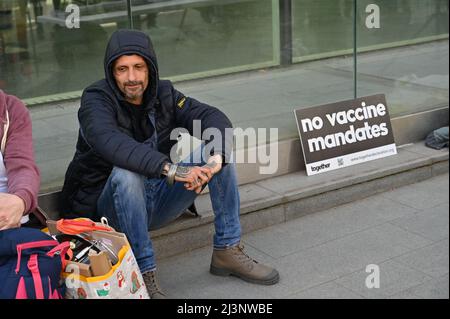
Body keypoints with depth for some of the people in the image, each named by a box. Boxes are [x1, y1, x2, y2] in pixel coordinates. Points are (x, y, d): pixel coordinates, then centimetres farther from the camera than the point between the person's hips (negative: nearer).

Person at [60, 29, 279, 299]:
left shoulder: (163, 94, 0)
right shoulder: (96, 101, -15)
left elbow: (213, 117, -12)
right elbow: (111, 142, -37)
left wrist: (216, 157, -34)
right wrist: (170, 168, -49)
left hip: (159, 200, 5)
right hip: (109, 205, -5)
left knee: (219, 146, -10)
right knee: (126, 173, -37)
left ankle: (228, 251, -7)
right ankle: (144, 274, -28)